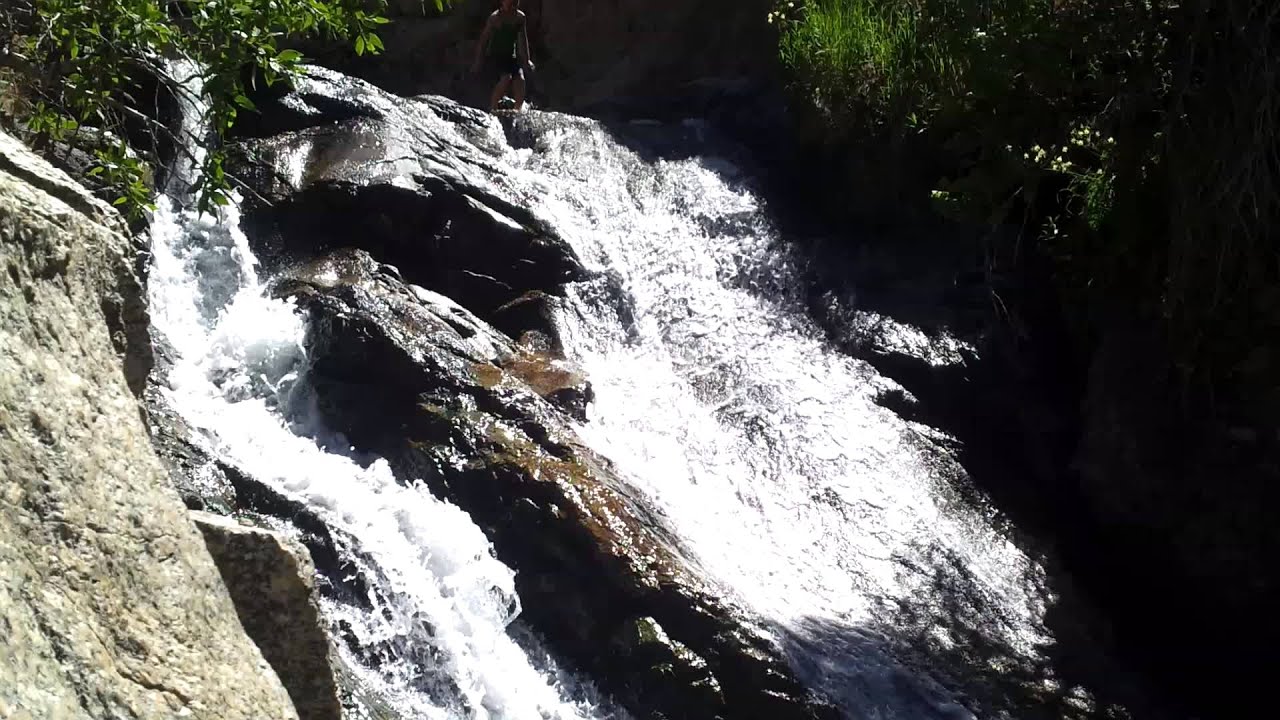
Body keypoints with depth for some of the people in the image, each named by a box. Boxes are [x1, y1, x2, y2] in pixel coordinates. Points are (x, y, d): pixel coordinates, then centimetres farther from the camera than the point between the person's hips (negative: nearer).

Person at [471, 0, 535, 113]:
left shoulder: (520, 17, 2)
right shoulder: (495, 18, -12)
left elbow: (522, 39, 13)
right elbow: (484, 39, -8)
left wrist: (526, 60, 12)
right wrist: (478, 61, -10)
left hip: (511, 56, 5)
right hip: (495, 56, -5)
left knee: (520, 79, -19)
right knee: (506, 78, -28)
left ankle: (518, 111, -14)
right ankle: (492, 108, -19)